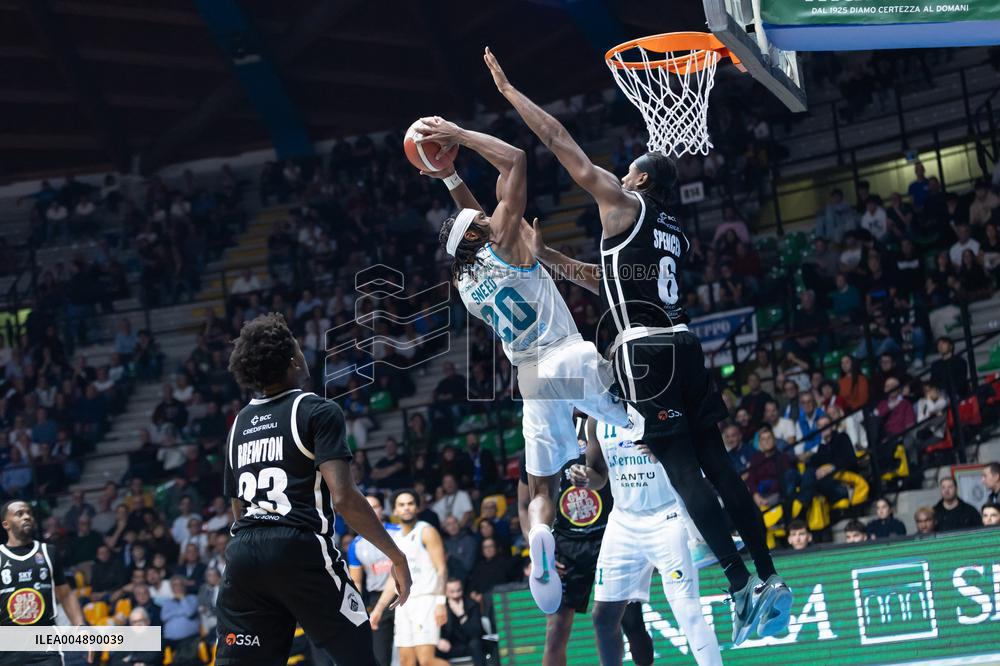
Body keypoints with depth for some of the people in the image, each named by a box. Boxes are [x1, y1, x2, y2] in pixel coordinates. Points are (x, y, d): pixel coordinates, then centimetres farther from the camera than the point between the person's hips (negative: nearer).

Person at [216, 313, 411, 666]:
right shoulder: (319, 412, -3)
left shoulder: (240, 423, 18)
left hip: (243, 554, 6)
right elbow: (343, 497, -13)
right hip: (300, 550, -6)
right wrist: (395, 555, -6)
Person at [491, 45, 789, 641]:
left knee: (685, 474, -10)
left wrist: (508, 90, 8)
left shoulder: (624, 205, 0)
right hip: (684, 345, 8)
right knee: (717, 466, 8)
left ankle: (744, 587, -15)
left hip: (646, 351, -8)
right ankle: (768, 576, 5)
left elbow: (560, 142, 0)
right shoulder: (676, 234, 23)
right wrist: (550, 258, 36)